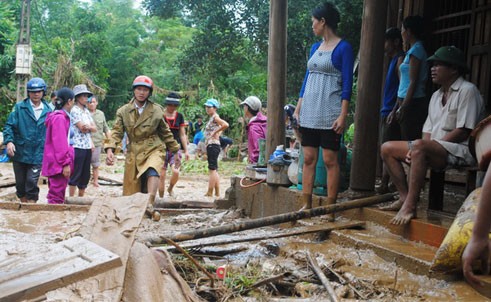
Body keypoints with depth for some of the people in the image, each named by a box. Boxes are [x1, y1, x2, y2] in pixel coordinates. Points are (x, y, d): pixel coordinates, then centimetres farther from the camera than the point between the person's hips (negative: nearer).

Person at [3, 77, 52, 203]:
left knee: (32, 182, -8)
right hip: (20, 153, 1)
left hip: (38, 154, -1)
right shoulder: (19, 107, 0)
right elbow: (9, 125, -3)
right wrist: (9, 141, -18)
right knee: (20, 183, 12)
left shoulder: (48, 110, 4)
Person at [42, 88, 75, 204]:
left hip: (58, 162, 10)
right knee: (57, 195, -7)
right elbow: (60, 144, -20)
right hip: (59, 163, -10)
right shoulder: (60, 118, -16)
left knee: (58, 194, 15)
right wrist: (65, 163, -20)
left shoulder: (62, 116, 14)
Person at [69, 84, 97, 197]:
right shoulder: (74, 110, -7)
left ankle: (81, 197, 21)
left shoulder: (86, 111, 16)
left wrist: (88, 127, -9)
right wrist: (91, 127, 1)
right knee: (75, 175, -3)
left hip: (88, 147, 8)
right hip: (78, 146, -8)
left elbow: (95, 128, 9)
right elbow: (82, 128, -14)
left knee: (85, 175, 11)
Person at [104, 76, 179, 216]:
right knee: (132, 189, 3)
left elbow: (165, 133, 12)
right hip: (133, 152, 2)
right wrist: (110, 149, -19)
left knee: (152, 171, -34)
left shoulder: (157, 110, 2)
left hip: (154, 149, -2)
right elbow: (117, 132, -3)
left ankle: (150, 204, -43)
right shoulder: (123, 111, 3)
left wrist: (175, 150, 15)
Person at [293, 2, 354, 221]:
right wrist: (298, 108, 13)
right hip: (309, 112, 7)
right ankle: (306, 205, 12)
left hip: (329, 113, -7)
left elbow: (347, 84, -9)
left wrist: (343, 115, -15)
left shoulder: (343, 48, -5)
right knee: (308, 159, 6)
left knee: (330, 160, -3)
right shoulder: (315, 47, 15)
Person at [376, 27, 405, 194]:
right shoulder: (394, 60, 22)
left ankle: (385, 185, -8)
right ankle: (384, 184, 13)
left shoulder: (400, 59, -8)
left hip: (392, 112, -10)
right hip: (387, 112, 10)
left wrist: (394, 111, -21)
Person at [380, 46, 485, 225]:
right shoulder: (436, 96, 21)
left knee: (419, 146, -37)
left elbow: (464, 132, -15)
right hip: (435, 151, 9)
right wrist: (414, 150, -5)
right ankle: (405, 197, -8)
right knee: (387, 148, 0)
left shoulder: (467, 90, -6)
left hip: (461, 150, -9)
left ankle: (410, 206, -36)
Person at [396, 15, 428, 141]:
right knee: (409, 141, 7)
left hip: (413, 102, -9)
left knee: (410, 141, -10)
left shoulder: (415, 50, -9)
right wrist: (398, 106, 21)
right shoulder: (415, 49, 18)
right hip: (410, 102, 9)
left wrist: (403, 107, -16)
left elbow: (413, 82, -15)